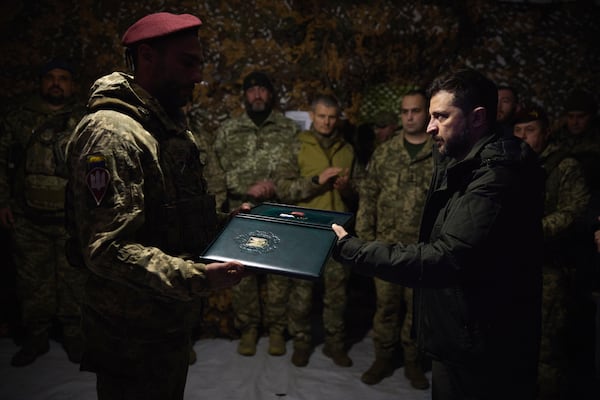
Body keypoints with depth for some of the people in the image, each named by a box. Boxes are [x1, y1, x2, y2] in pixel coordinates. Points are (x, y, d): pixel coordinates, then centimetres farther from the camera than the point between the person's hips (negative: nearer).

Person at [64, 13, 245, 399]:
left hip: (173, 323, 9)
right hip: (134, 338, -9)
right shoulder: (111, 133, -21)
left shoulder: (172, 129, 11)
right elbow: (108, 249, -28)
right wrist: (197, 276, -35)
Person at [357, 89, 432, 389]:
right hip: (387, 245, 2)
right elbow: (368, 195, 6)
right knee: (385, 303, 10)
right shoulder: (384, 153, 5)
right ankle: (384, 358, 26)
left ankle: (413, 360, 28)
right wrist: (364, 237, 0)